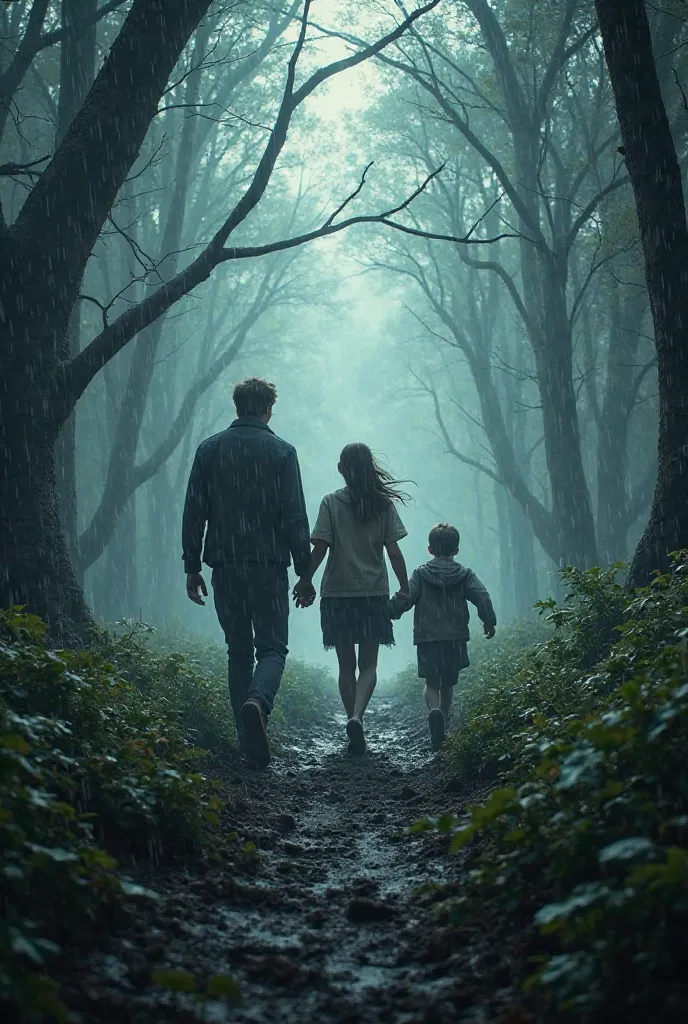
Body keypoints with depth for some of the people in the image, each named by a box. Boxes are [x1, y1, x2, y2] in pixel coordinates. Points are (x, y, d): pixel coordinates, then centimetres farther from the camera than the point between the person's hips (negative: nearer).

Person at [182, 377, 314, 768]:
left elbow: (194, 512, 3)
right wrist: (304, 572, 1)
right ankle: (258, 702, -28)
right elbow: (295, 516, -5)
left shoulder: (210, 449, 5)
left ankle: (249, 737, 12)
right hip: (269, 566, -3)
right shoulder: (282, 451, -2)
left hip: (225, 567, 3)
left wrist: (192, 567, 9)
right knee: (272, 647, 2)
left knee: (239, 651, 13)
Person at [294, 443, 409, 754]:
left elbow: (320, 548, -9)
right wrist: (405, 588, 8)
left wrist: (306, 581, 2)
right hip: (374, 593, 1)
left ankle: (353, 721, 11)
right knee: (368, 665, 4)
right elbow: (393, 552, -1)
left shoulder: (331, 502, -3)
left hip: (337, 593, 0)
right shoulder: (384, 504, 0)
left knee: (346, 665, 11)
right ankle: (357, 717, -19)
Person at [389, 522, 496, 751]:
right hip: (455, 638, 1)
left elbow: (404, 599, -7)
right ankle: (442, 725, 16)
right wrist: (489, 622, 6)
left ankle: (434, 710, -25)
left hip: (427, 638, -1)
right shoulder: (465, 575, 3)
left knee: (431, 683, 5)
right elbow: (482, 598, -4)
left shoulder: (420, 574, 0)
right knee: (448, 684, 15)